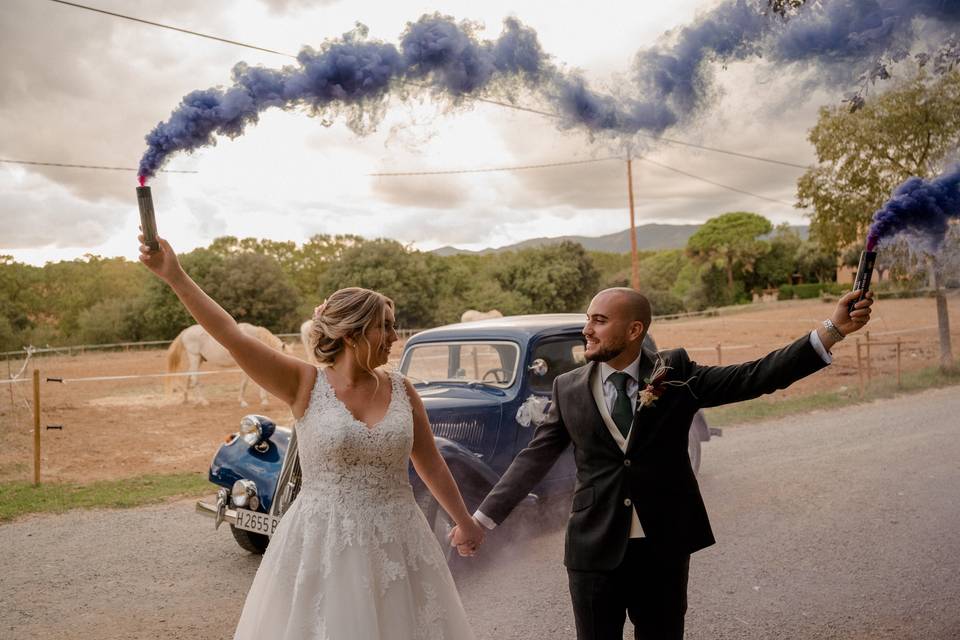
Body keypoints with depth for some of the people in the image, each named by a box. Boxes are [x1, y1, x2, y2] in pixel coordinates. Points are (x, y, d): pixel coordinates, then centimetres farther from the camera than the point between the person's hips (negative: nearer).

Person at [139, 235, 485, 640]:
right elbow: (231, 336, -15)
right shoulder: (306, 385, -8)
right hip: (323, 545, -3)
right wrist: (175, 277, -20)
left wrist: (466, 524, 15)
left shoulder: (401, 391, 1)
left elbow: (432, 466, 9)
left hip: (395, 542, 3)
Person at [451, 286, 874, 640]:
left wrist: (831, 332, -21)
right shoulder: (568, 389, -1)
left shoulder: (675, 374, -4)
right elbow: (534, 459, 3)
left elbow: (754, 378, -11)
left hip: (664, 547, 0)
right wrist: (481, 519, 2)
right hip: (595, 548, 0)